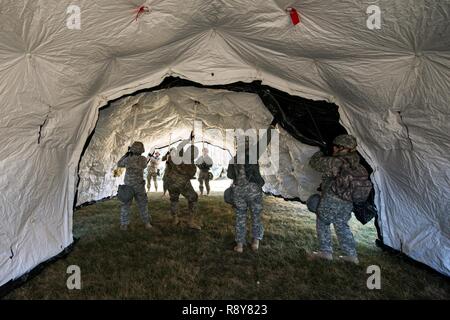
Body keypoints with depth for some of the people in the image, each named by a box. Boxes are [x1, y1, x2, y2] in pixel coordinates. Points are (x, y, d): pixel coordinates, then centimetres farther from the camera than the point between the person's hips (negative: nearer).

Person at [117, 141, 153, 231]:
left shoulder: (127, 159, -11)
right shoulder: (144, 159, -10)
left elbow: (119, 164, 11)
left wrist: (126, 154, 11)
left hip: (128, 186, 0)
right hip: (139, 187, 0)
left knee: (125, 205, 13)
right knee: (143, 205, 13)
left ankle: (124, 224, 14)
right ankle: (147, 223, 15)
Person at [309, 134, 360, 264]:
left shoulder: (334, 162, -21)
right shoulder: (354, 163, 0)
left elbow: (314, 162, -10)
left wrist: (321, 152, 7)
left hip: (331, 200, -7)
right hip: (347, 203, 7)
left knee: (322, 223, 12)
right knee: (342, 226, 21)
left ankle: (326, 251, 12)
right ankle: (351, 255, 25)